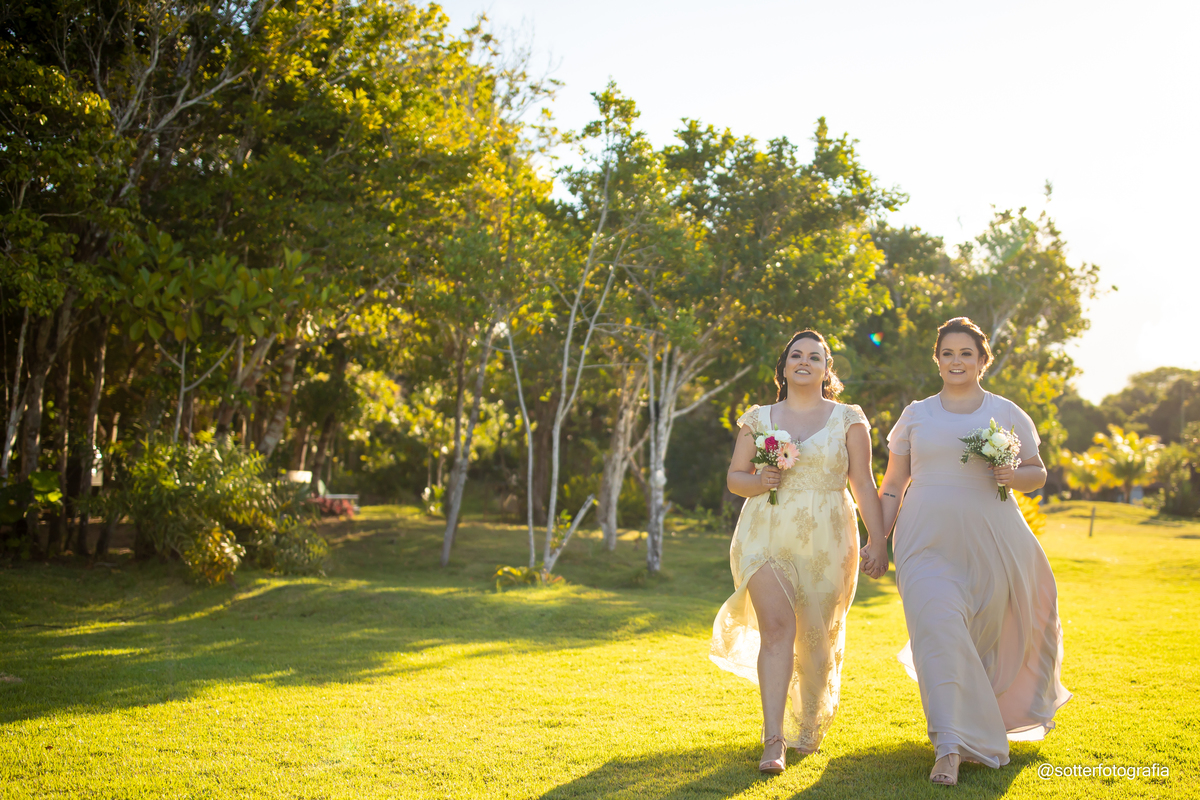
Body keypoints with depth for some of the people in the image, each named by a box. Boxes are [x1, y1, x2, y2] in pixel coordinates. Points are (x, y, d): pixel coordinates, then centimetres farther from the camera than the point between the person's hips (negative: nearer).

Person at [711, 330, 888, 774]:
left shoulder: (848, 420, 5)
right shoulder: (759, 419, 8)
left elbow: (863, 486, 2)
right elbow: (735, 478, 11)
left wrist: (879, 541, -4)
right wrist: (760, 482, -11)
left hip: (825, 540, 0)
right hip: (766, 535, 0)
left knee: (816, 638, 8)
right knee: (777, 628, -15)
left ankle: (809, 728, 32)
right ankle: (774, 742, -15)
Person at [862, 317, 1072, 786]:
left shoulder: (1006, 413, 8)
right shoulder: (916, 415, 10)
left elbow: (1037, 473, 15)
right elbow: (893, 485, 11)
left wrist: (1015, 475, -8)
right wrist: (878, 540, 3)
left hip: (991, 543, 1)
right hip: (927, 543, -1)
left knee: (985, 636, 6)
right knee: (939, 628, -17)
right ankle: (949, 746, -18)